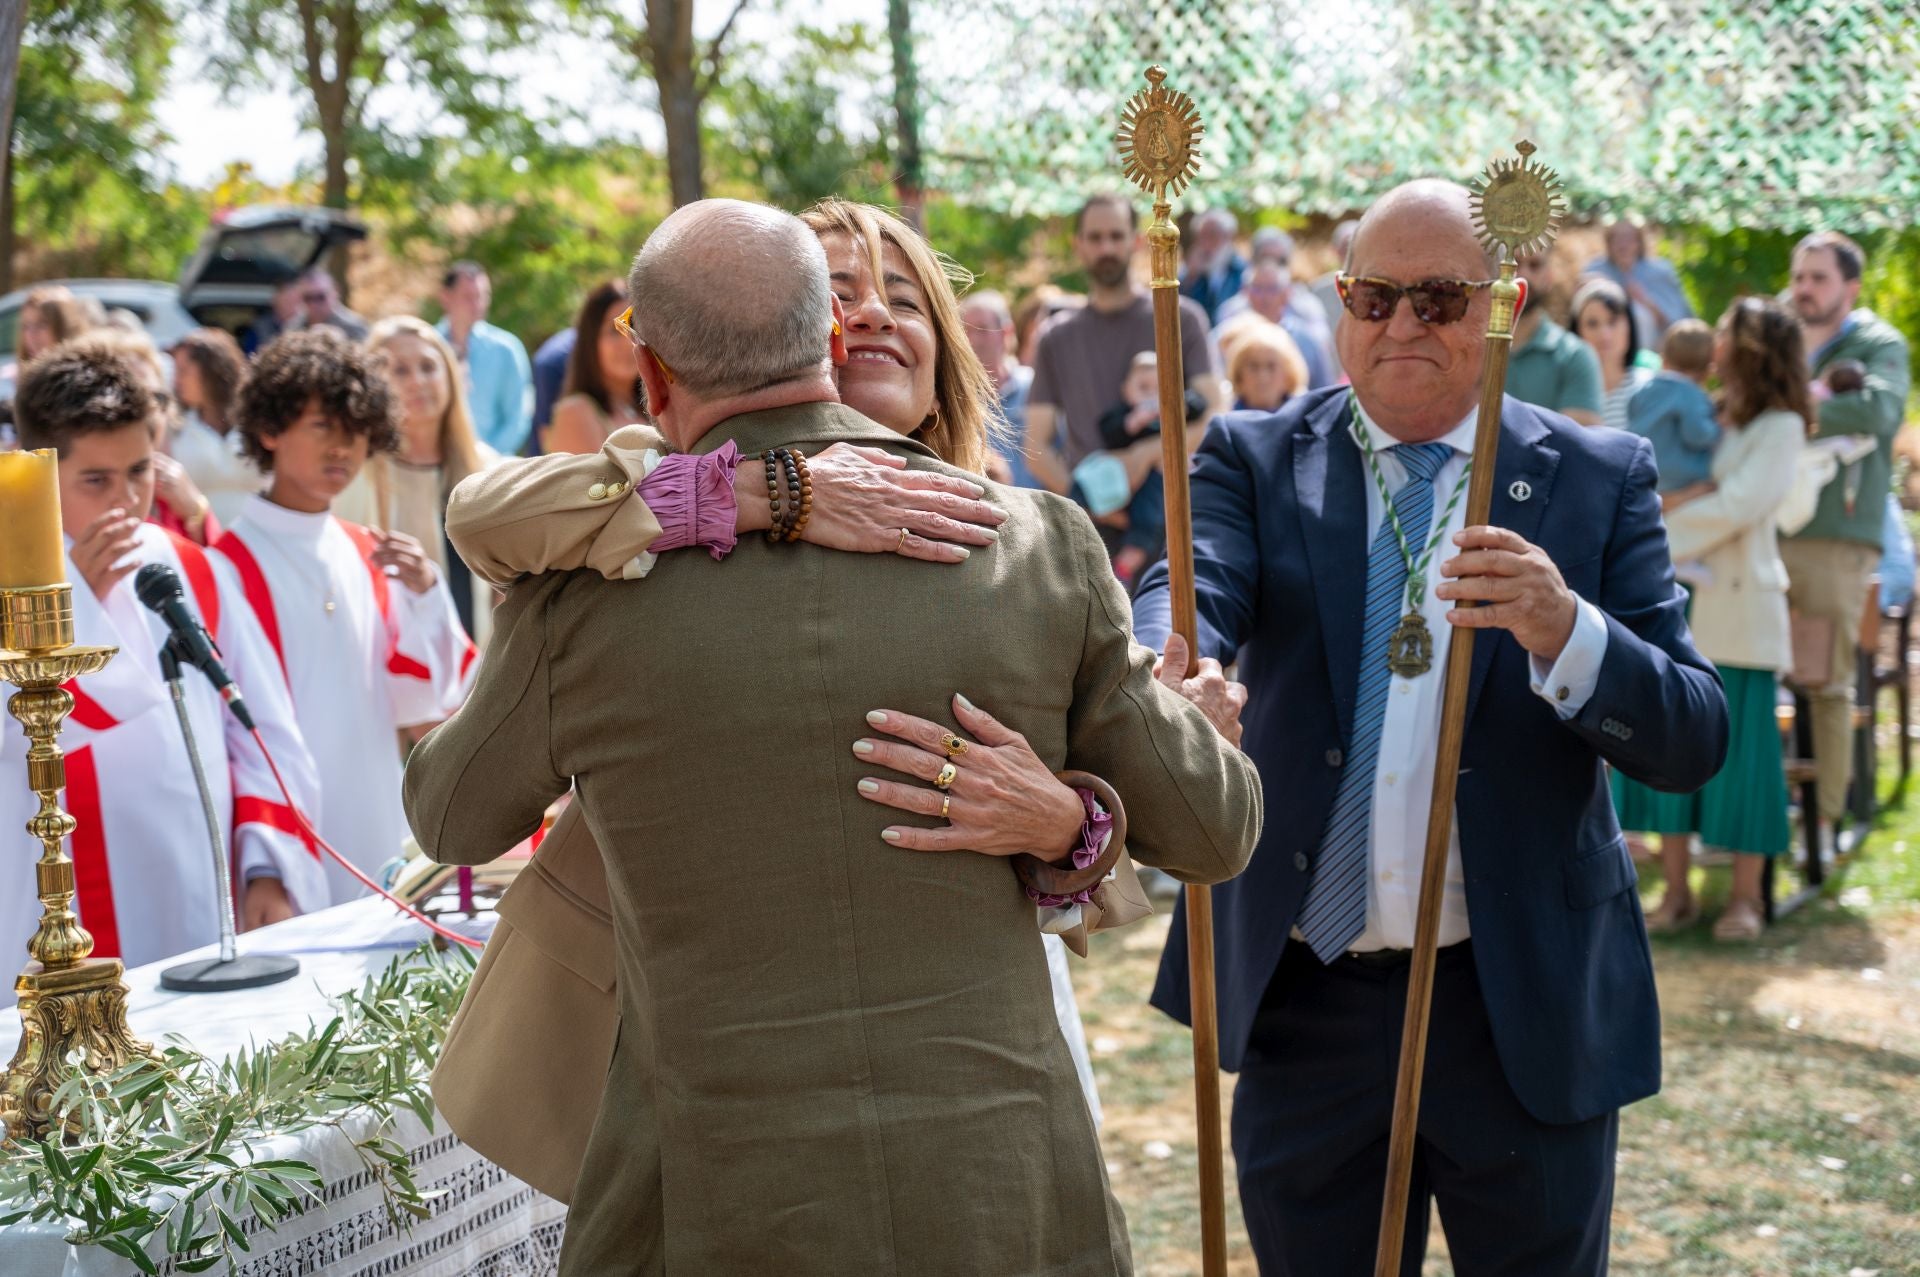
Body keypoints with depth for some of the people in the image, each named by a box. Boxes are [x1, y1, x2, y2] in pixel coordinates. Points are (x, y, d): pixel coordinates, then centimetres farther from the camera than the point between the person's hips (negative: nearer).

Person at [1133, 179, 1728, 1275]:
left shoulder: (1601, 479, -1)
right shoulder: (1256, 460, 1)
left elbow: (1695, 741, -7)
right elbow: (1191, 590, -19)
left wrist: (1565, 634, -27)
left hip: (1524, 1008, -1)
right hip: (1304, 1007, 1)